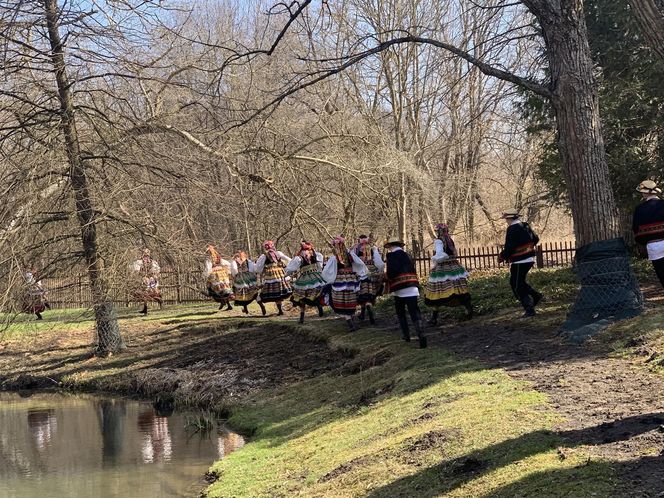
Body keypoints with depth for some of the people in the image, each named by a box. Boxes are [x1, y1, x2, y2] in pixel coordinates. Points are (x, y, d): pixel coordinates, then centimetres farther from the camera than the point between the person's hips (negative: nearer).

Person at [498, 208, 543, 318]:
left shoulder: (512, 229, -17)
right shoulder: (525, 226, 8)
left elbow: (509, 248, -20)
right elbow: (535, 239, 19)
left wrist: (502, 257, -4)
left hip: (519, 261, -9)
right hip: (529, 259, 9)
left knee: (518, 286, 0)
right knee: (515, 282, 23)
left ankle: (529, 309, -4)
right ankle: (535, 295, 18)